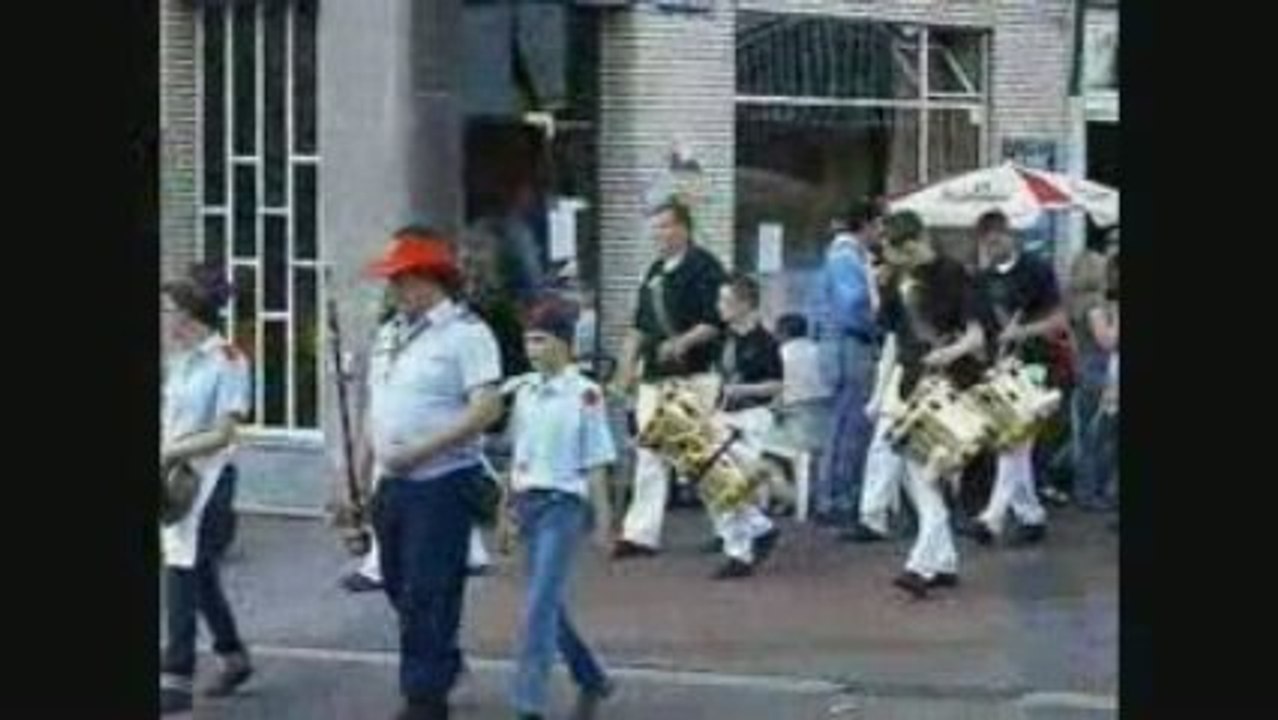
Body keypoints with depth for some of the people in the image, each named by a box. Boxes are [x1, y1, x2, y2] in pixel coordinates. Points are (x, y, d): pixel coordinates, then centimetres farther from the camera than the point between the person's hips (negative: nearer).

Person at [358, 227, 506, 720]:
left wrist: (419, 450, -23)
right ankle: (440, 668, 34)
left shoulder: (465, 332, -11)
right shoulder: (388, 335, 14)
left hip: (443, 482, -8)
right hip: (391, 484, 8)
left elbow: (486, 409, -20)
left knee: (428, 595, -5)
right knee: (400, 588, 15)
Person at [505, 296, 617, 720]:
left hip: (564, 503, -7)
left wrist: (602, 521, -7)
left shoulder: (584, 394, -9)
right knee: (549, 604, 13)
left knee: (540, 604, -13)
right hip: (528, 501, 7)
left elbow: (595, 464, -7)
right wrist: (507, 509, 15)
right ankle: (592, 680, 32)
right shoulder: (523, 391, 8)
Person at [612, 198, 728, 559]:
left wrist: (682, 343, -24)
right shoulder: (656, 271, 17)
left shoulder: (704, 267, -8)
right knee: (649, 454, 6)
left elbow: (716, 322, -15)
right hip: (655, 374, 8)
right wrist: (627, 365, 16)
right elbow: (640, 324, 22)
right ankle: (641, 534, 8)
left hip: (692, 375, -8)